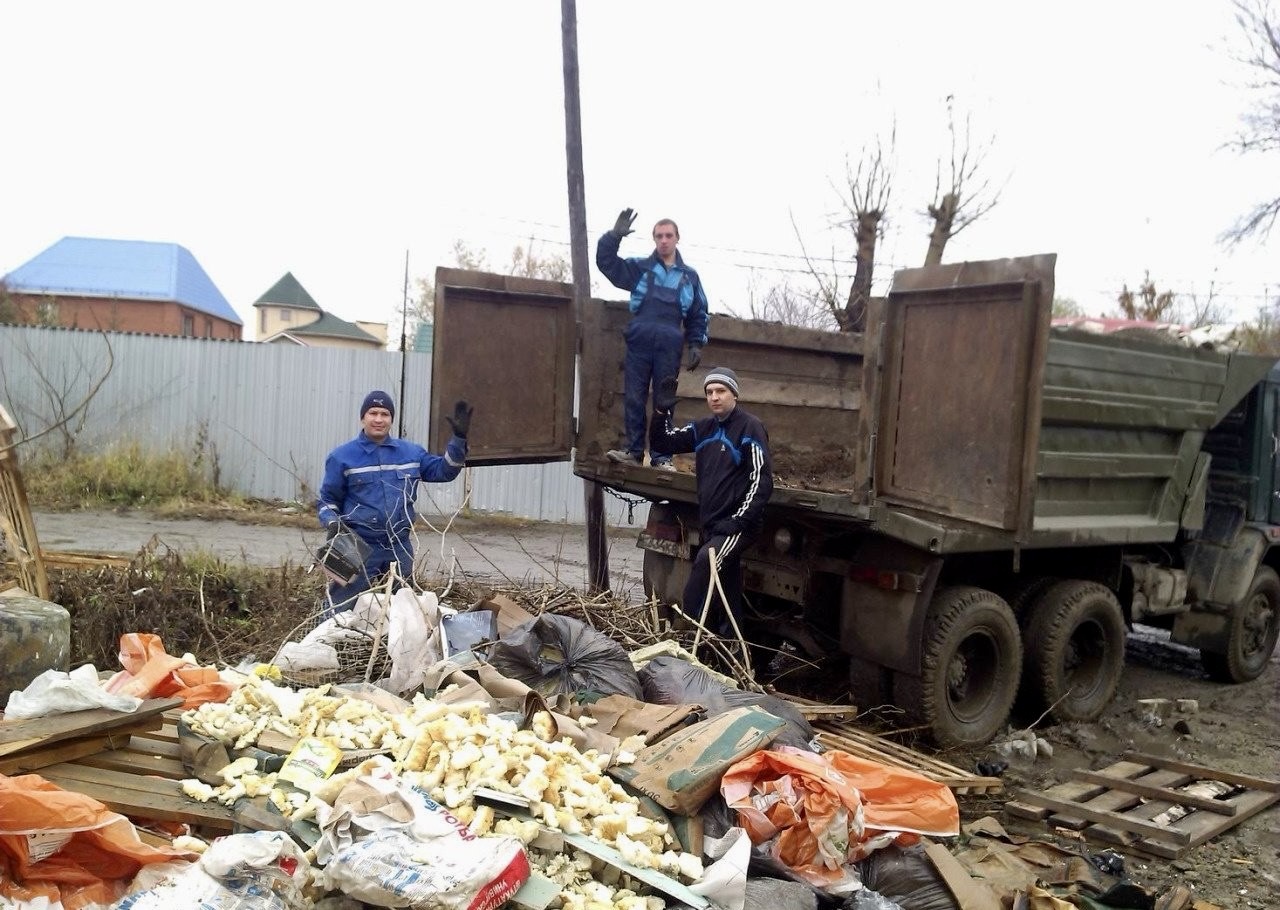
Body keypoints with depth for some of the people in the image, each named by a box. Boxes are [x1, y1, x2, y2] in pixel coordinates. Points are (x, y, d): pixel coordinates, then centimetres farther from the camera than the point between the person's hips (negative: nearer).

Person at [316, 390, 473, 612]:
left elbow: (443, 470, 14)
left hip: (400, 548, 4)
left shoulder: (411, 452, 9)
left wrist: (459, 438, 3)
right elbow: (327, 499, 5)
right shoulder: (342, 456, -1)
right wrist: (332, 522, -14)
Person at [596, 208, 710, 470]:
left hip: (669, 348, 0)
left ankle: (661, 456, 7)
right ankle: (633, 450, 10)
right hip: (638, 344, 0)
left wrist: (696, 345, 7)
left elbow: (698, 315, 16)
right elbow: (605, 261, 2)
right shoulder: (639, 268, 9)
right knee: (633, 400, 1)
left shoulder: (689, 277, 12)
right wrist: (615, 235, -12)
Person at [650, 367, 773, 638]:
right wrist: (661, 412, -1)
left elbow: (762, 481, -14)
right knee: (725, 592, 14)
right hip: (711, 525, 7)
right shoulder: (703, 428, 11)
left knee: (705, 564, -30)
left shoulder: (750, 428, -8)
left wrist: (738, 521, -19)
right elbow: (662, 445, 15)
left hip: (737, 526, -7)